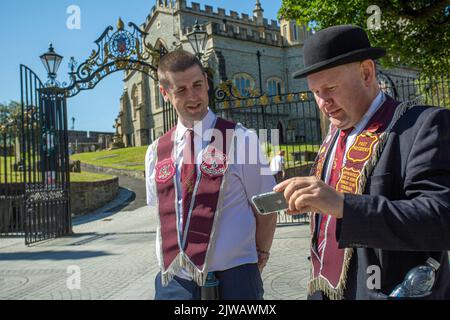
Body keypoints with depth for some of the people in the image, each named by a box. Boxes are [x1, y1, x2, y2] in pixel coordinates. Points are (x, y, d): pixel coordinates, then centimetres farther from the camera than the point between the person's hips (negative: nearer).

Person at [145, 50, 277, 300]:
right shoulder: (156, 152, 4)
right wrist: (168, 264, 6)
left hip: (231, 279, -3)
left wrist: (258, 261, -2)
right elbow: (162, 216, 13)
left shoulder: (241, 140, -7)